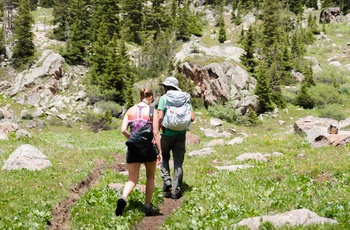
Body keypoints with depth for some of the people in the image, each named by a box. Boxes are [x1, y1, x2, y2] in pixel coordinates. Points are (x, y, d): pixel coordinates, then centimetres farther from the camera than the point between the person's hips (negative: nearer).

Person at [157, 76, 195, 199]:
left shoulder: (163, 98, -4)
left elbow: (160, 117, -16)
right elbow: (192, 118, -2)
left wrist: (161, 128, -1)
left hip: (167, 134, -2)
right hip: (181, 134, 2)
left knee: (164, 157, 21)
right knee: (178, 162, 7)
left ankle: (166, 180, 3)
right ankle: (175, 191, 8)